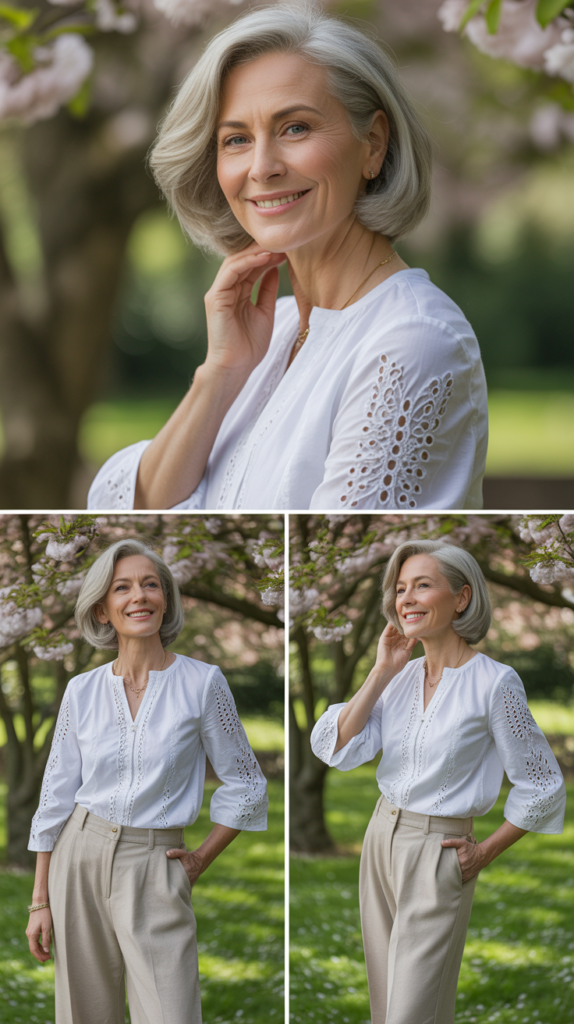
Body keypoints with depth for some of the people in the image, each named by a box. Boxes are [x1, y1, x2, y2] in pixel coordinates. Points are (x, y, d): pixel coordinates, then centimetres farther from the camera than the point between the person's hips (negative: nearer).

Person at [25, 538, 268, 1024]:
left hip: (155, 869, -3)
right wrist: (40, 900, 5)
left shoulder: (203, 683, -4)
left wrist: (201, 860, 2)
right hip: (81, 857, 3)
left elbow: (246, 784, 4)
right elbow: (56, 798, 7)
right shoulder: (82, 691, 3)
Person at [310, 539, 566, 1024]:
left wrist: (485, 853, -5)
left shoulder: (494, 682, -15)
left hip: (439, 852, -7)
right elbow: (337, 748, -6)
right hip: (382, 839, 7)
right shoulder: (401, 676, 4)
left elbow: (542, 787, -8)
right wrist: (382, 672, -8)